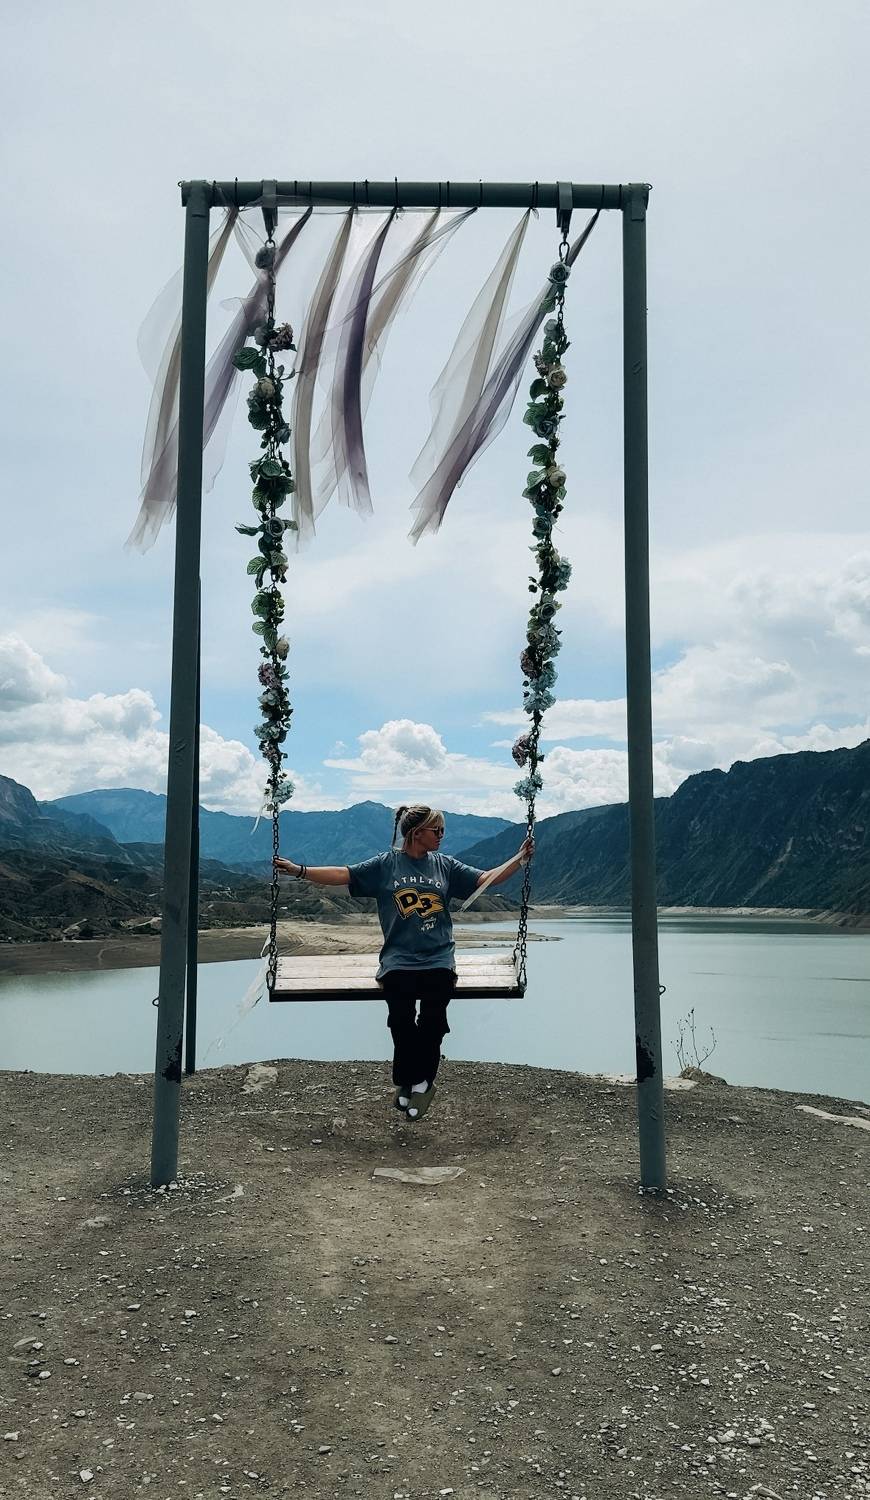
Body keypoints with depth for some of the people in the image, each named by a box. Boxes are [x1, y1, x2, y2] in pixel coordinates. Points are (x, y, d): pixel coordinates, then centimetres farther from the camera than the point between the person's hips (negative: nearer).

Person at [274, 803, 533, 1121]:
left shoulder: (445, 865, 15)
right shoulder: (385, 865, 8)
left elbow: (487, 879, 16)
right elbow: (343, 874, 2)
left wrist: (520, 858, 7)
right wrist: (299, 870, -7)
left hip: (439, 961, 1)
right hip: (399, 961, -1)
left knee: (433, 1023, -19)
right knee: (402, 1025, -19)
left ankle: (419, 1082, 4)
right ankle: (410, 1083, 5)